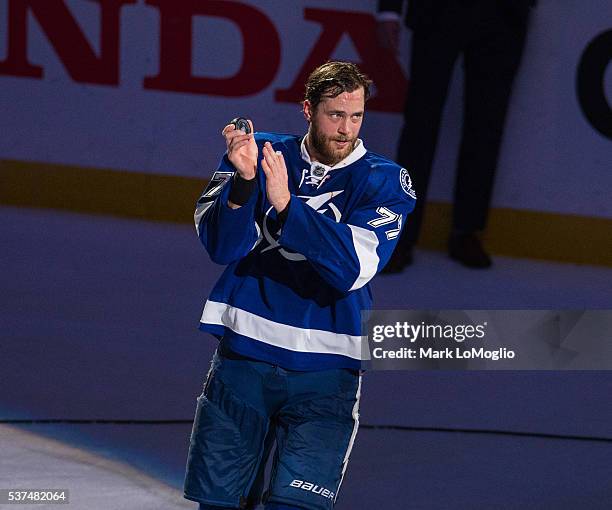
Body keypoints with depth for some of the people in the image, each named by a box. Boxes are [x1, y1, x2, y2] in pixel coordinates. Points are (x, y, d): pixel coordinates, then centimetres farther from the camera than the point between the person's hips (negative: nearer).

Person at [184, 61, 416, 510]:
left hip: (324, 371, -2)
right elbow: (221, 246, -6)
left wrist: (285, 204, -25)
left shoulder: (384, 181, 0)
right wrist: (244, 181, -23)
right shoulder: (260, 152, 5)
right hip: (244, 355, 2)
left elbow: (353, 267, -16)